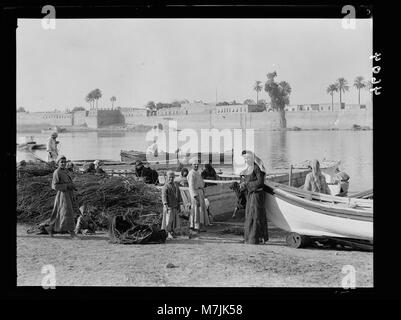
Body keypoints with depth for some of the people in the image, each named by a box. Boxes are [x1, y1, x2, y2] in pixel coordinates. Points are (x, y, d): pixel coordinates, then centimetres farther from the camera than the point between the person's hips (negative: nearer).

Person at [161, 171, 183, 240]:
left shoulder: (176, 185, 11)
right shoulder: (165, 186, -7)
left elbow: (179, 195, 15)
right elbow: (163, 196, -19)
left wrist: (179, 205, 11)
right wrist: (165, 205, -32)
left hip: (175, 206, 6)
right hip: (168, 206, -6)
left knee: (175, 220, 8)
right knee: (168, 220, -6)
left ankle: (172, 232, 20)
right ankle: (168, 233, 1)